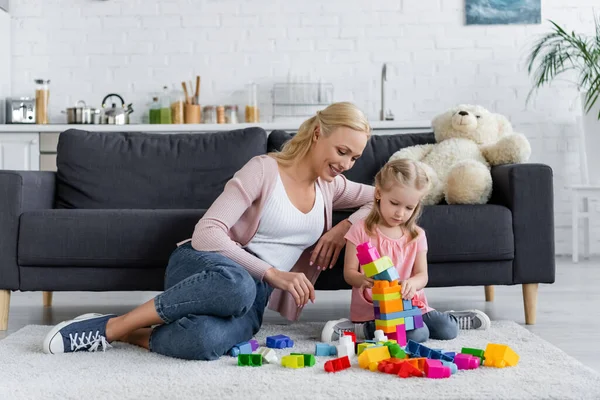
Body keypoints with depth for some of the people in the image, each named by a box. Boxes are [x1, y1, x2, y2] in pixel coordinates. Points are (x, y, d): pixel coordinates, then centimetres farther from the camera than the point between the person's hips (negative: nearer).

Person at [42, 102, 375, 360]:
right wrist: (272, 274, -24)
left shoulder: (329, 186, 12)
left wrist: (343, 228, 1)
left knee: (205, 340, -39)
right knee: (236, 284, -45)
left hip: (254, 295, 3)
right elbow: (206, 232, -16)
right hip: (201, 267, -3)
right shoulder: (264, 170, -7)